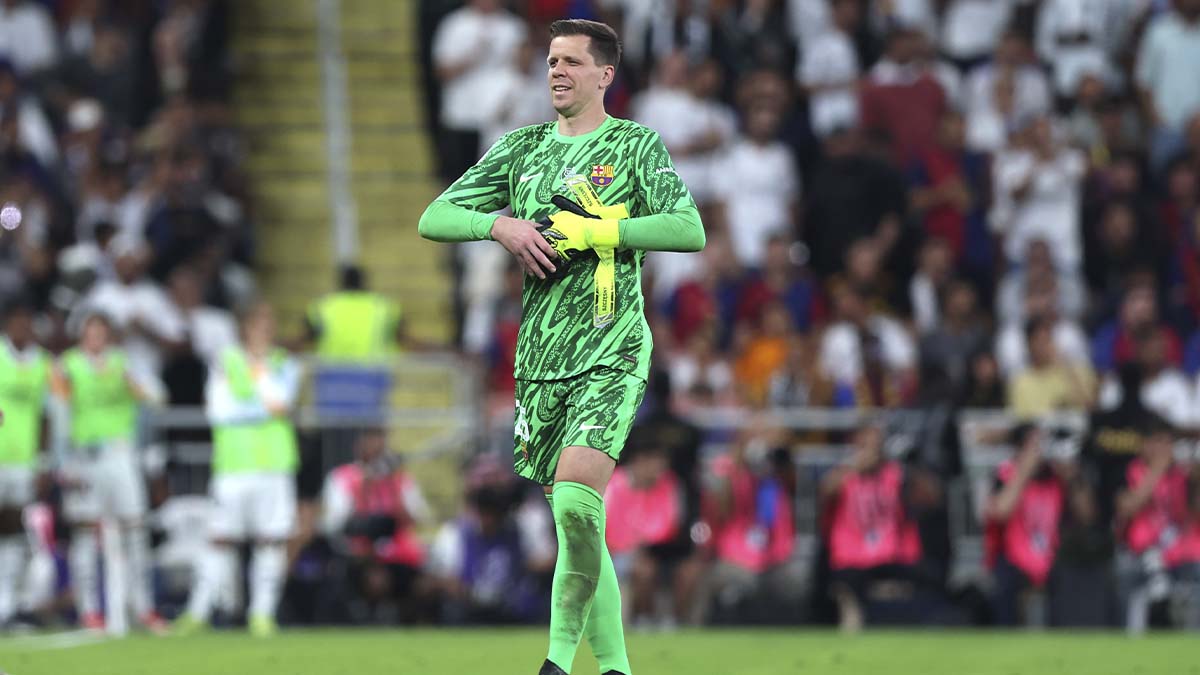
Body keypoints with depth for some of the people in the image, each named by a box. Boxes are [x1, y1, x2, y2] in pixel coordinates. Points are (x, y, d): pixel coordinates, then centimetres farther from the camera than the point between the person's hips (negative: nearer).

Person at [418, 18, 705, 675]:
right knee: (574, 519, 6)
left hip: (612, 352, -5)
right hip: (539, 356, 5)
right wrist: (502, 226, -8)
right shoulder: (522, 147, 13)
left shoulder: (637, 145, 2)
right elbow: (433, 219, 11)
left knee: (577, 496, -23)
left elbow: (690, 230, -10)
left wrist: (591, 232, -14)